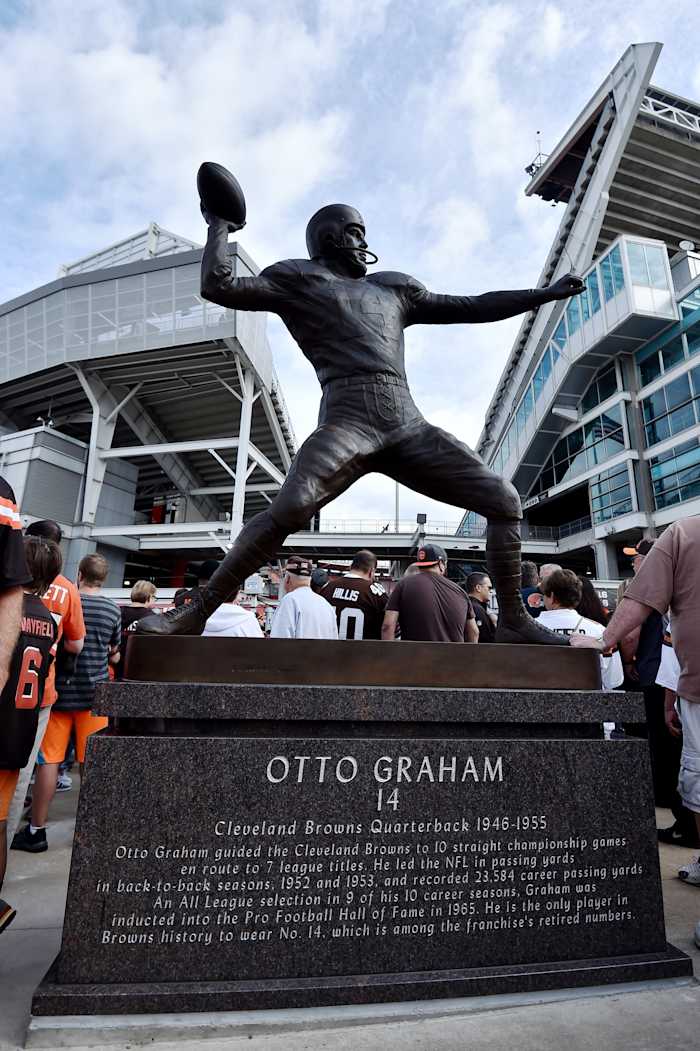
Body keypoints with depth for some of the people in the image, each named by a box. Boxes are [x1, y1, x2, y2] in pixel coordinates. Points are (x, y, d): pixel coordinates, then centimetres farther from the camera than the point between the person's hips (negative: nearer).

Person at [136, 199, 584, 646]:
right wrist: (219, 226, 22)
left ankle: (514, 621, 10)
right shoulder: (298, 278, 19)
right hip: (347, 421, -5)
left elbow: (473, 307, 34)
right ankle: (195, 613, -15)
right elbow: (218, 285, 7)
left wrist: (548, 293, 37)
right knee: (287, 510, -30)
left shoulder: (394, 288, 32)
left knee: (505, 500, -2)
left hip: (410, 428, 5)